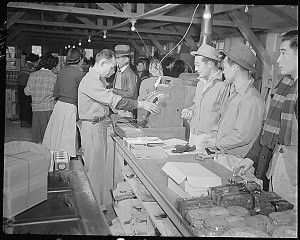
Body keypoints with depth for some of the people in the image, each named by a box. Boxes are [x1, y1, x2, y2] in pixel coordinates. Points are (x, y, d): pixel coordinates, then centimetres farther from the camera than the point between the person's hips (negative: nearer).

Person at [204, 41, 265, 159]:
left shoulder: (252, 99, -18)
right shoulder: (234, 92, 12)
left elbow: (242, 137, -20)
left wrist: (217, 143, -9)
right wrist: (214, 132, 4)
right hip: (219, 152, 8)